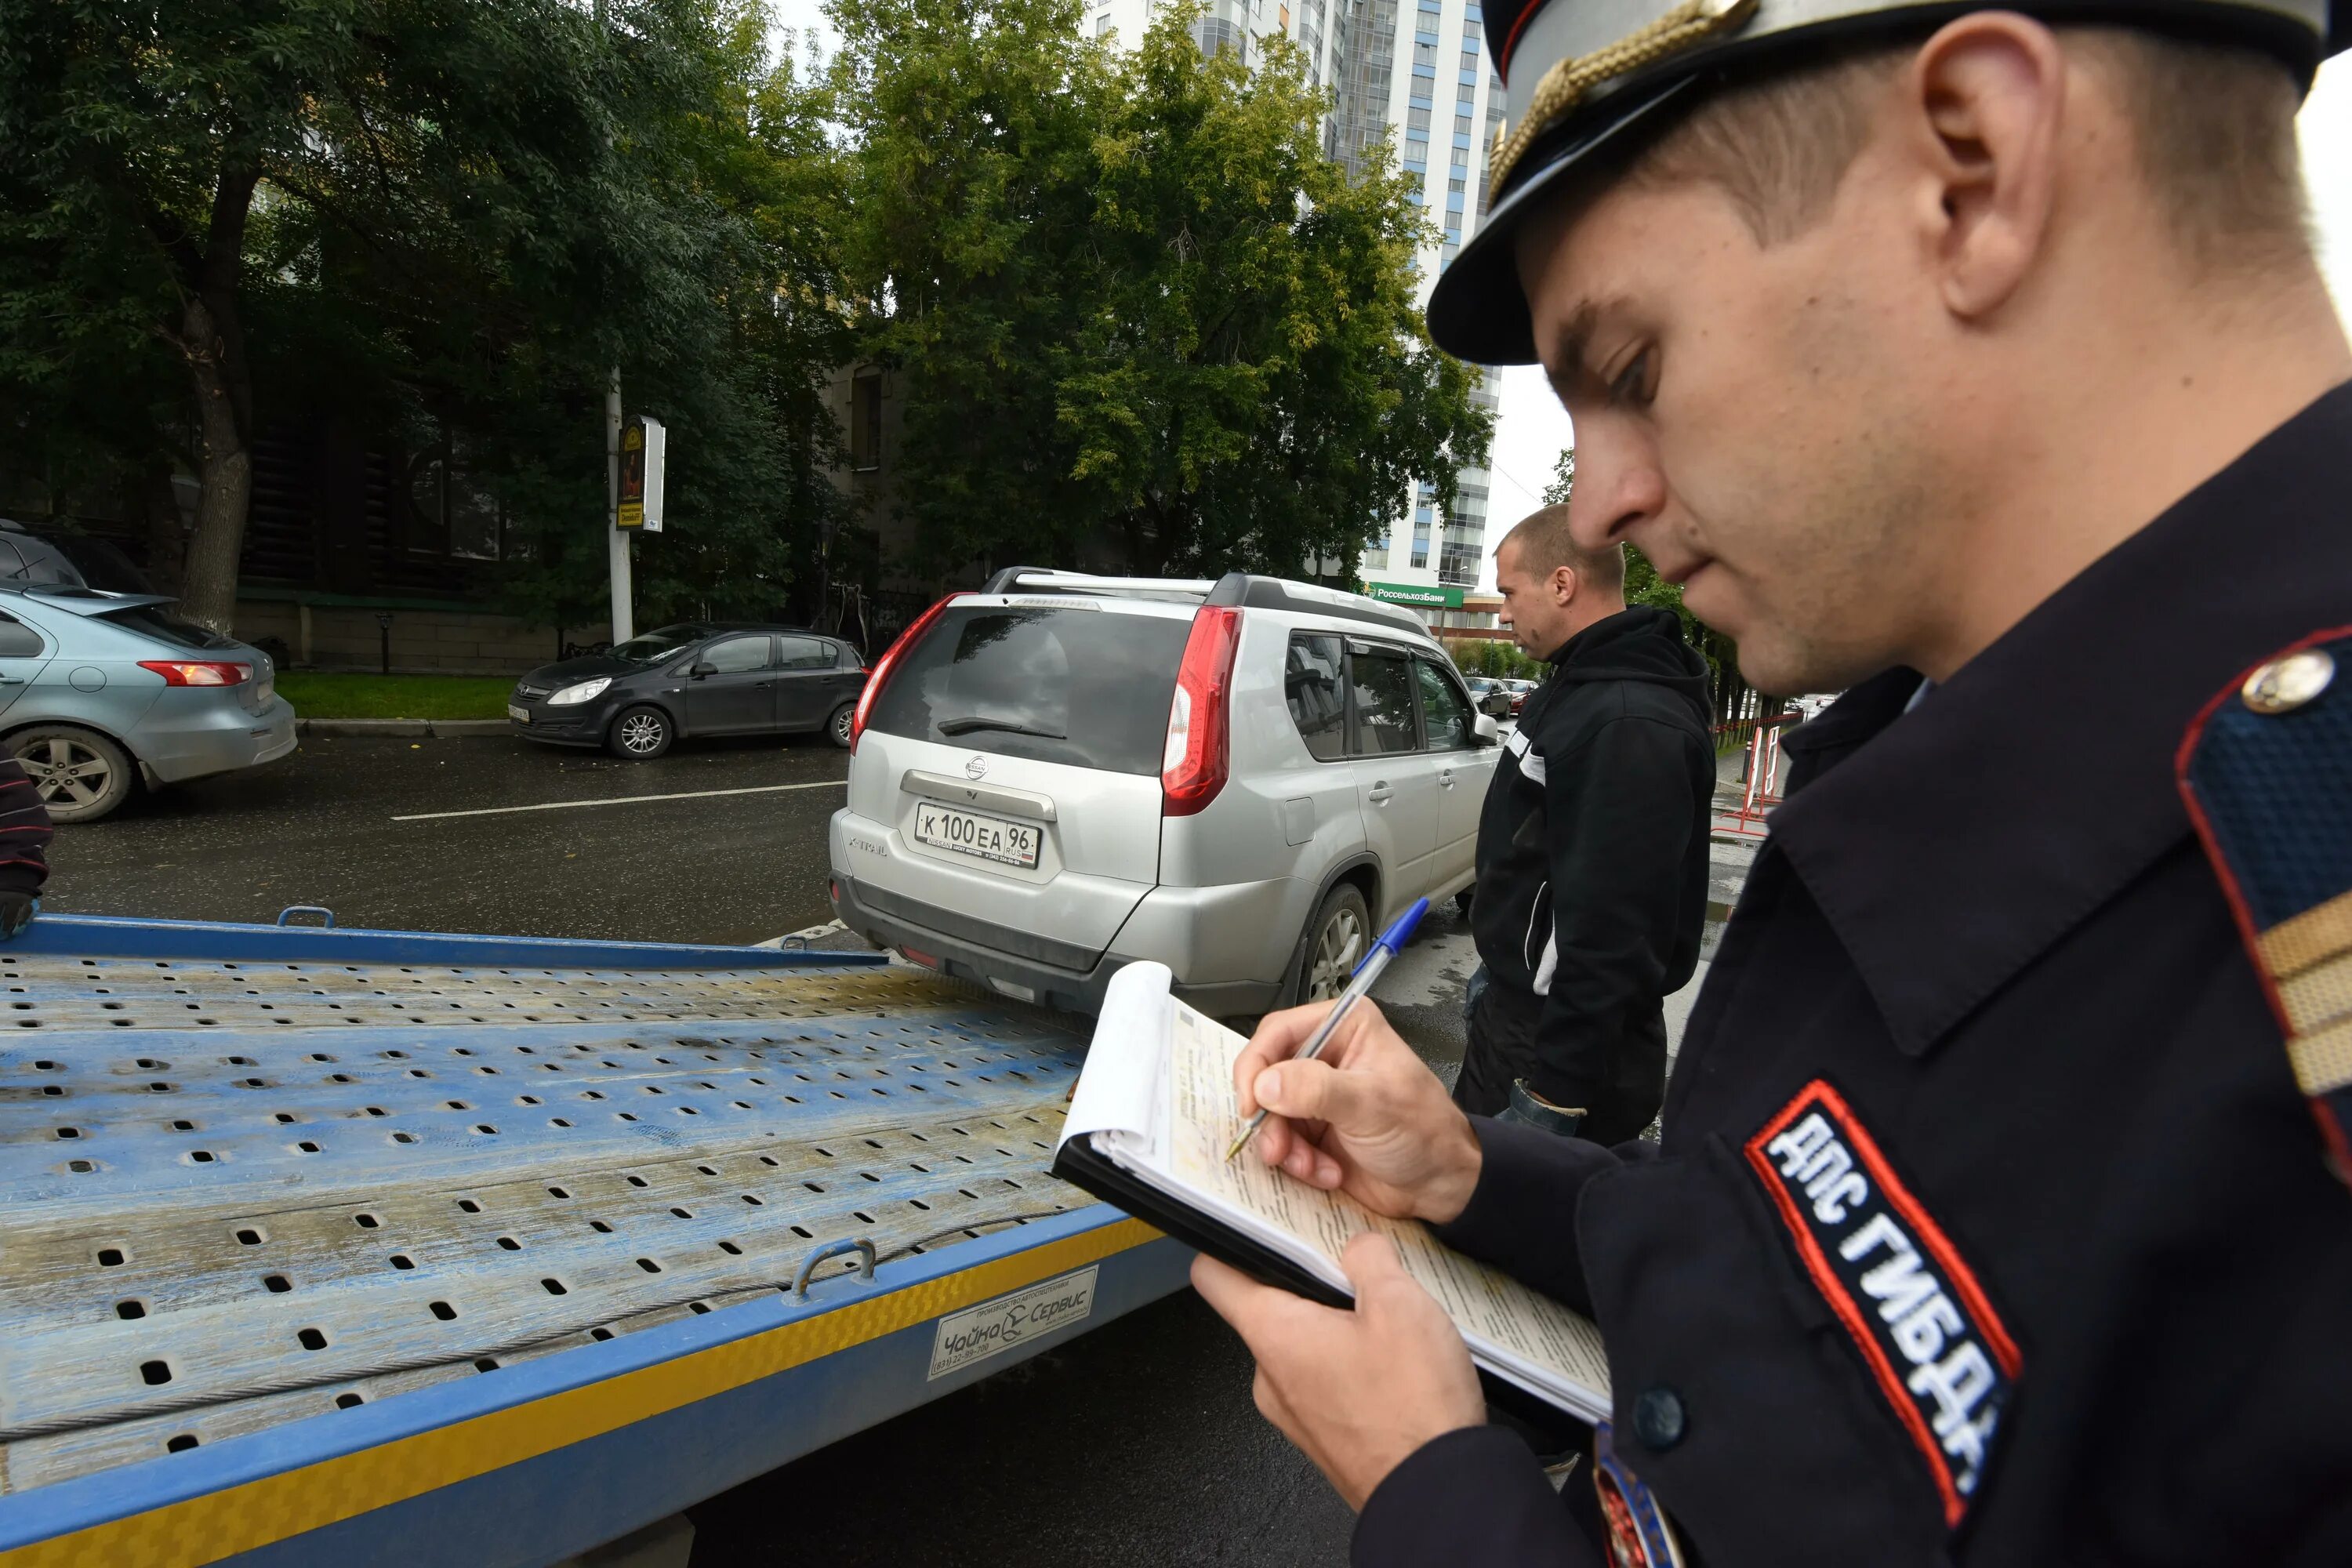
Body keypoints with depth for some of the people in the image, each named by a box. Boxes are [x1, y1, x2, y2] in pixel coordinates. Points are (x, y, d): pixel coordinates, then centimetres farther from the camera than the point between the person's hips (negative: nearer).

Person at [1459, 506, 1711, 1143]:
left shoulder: (1631, 722, -25)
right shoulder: (1578, 687, 9)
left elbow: (1612, 930, -28)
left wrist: (1554, 1094, -25)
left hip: (1559, 1037, -10)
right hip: (1514, 1009, 10)